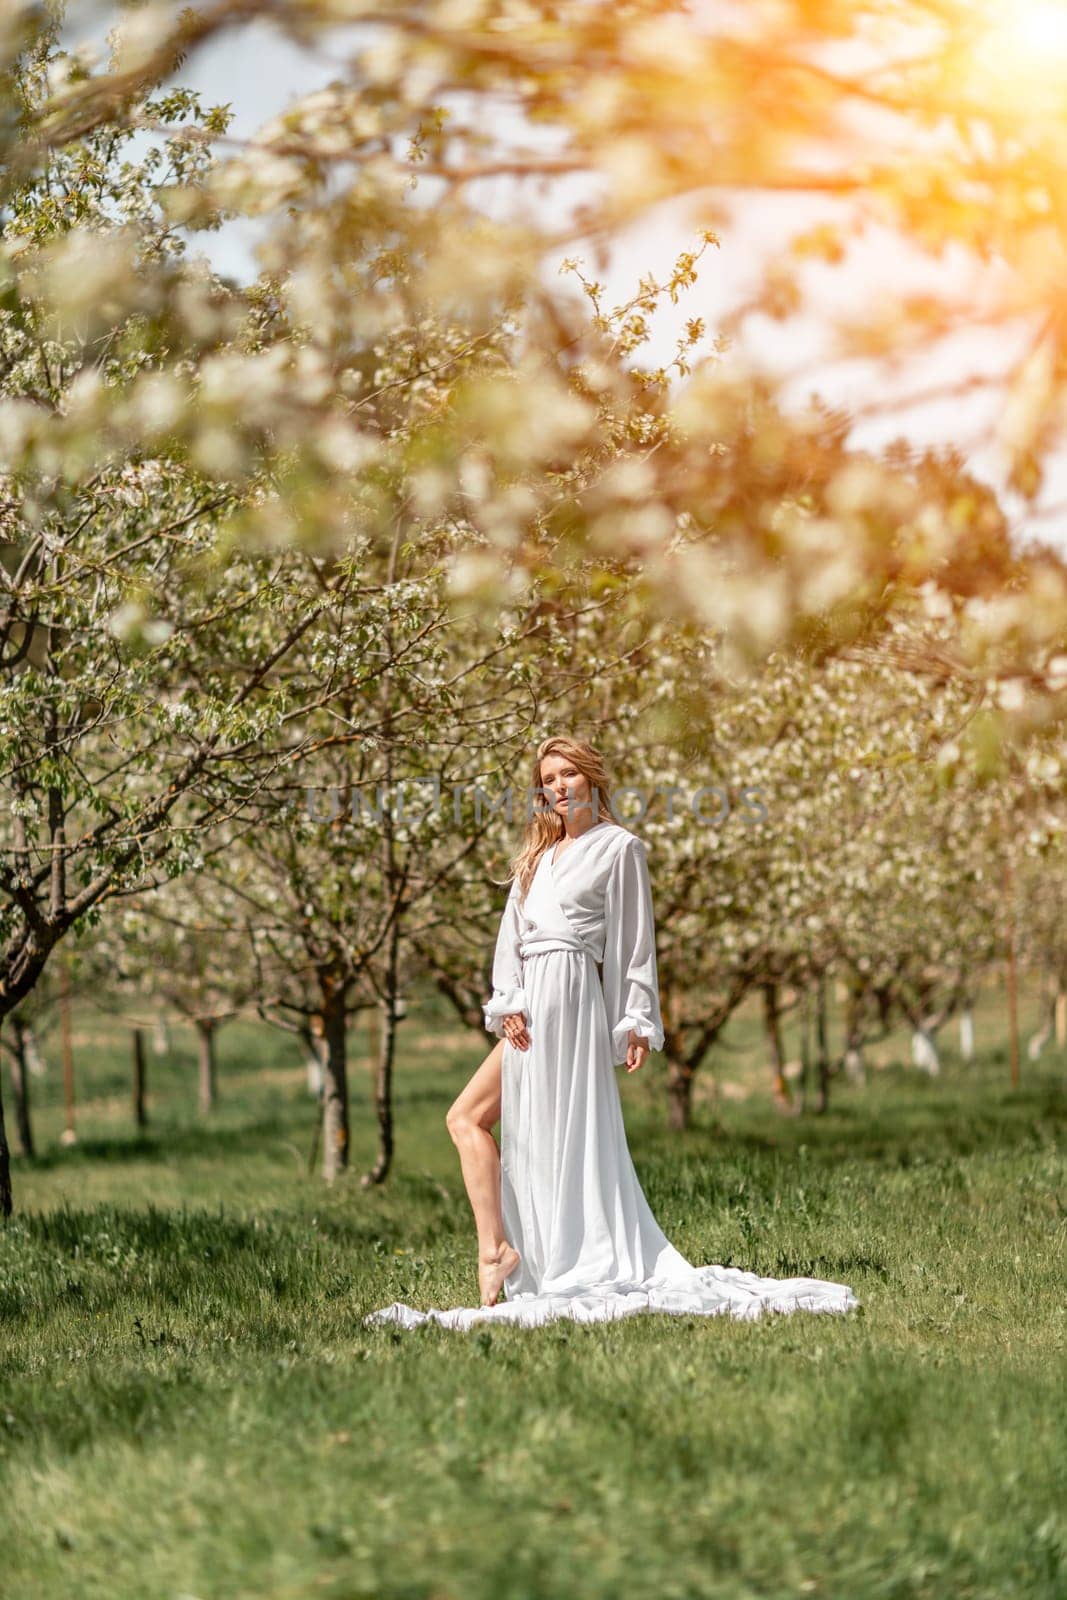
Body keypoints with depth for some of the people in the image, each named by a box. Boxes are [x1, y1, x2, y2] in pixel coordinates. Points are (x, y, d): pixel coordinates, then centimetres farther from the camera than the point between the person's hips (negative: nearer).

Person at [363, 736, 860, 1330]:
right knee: (467, 1117, 3)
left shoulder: (619, 847, 2)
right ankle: (497, 1249, 1)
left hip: (572, 995, -8)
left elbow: (635, 944, -2)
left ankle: (591, 1266, -5)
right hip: (529, 1005, 8)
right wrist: (508, 1004, -2)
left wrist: (637, 1024, -8)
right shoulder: (537, 853, 21)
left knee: (569, 1135, -9)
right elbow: (512, 934, 13)